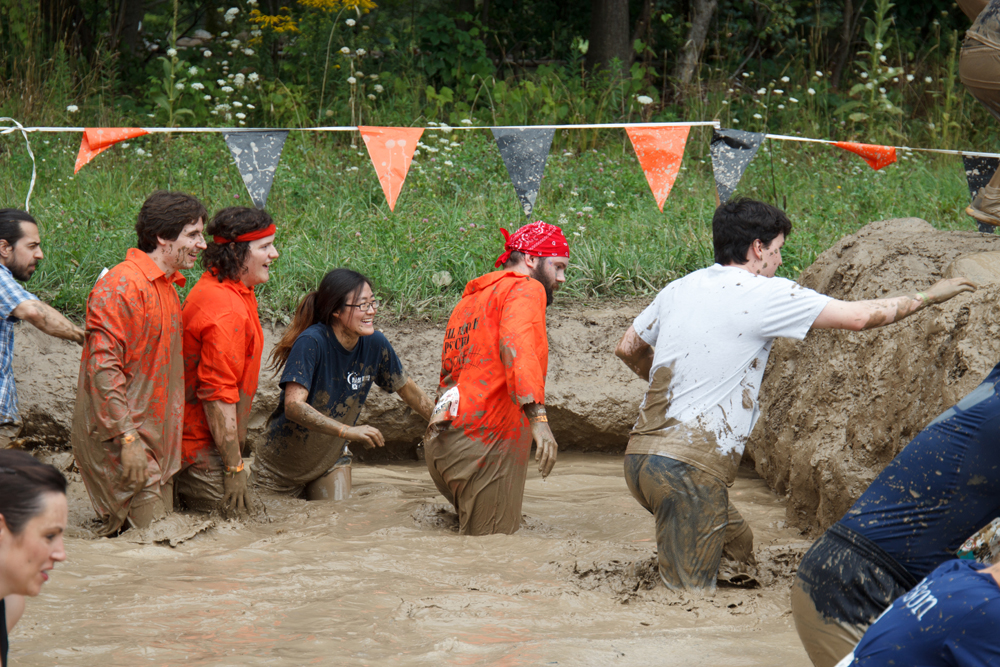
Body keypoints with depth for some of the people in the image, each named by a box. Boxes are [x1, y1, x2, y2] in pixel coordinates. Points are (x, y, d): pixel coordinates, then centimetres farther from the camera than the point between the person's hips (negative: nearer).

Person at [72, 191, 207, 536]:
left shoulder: (166, 287, 16)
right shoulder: (121, 286, -15)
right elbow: (103, 365, -20)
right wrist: (127, 439, -23)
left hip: (155, 438, 9)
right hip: (119, 440, -9)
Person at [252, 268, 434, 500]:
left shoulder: (374, 344, -11)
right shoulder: (311, 343, -29)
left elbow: (406, 388, 6)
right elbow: (293, 406, -38)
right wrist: (348, 431, -46)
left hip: (332, 459, 4)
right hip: (282, 462, -4)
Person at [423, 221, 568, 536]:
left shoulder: (470, 300, 28)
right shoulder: (525, 289, 0)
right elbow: (515, 346, -20)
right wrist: (538, 417, -30)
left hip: (441, 440, 9)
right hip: (482, 442, -9)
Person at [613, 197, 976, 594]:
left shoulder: (680, 288, 15)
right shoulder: (763, 294, -6)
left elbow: (628, 349, 28)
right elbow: (859, 317, -3)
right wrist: (926, 297, 11)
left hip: (641, 453, 9)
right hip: (689, 465, -9)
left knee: (738, 546, 23)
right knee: (690, 593, -10)